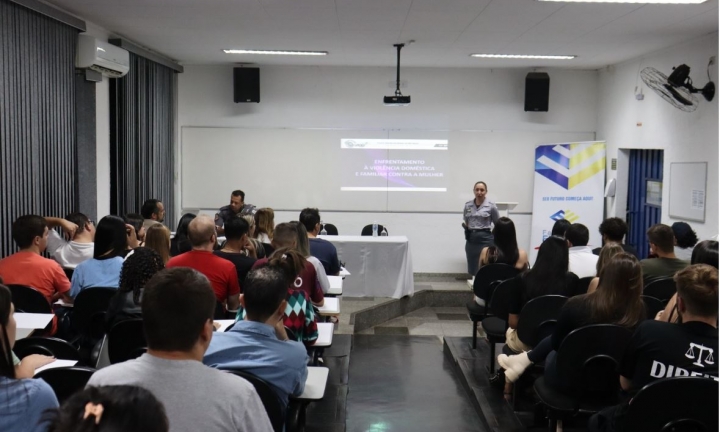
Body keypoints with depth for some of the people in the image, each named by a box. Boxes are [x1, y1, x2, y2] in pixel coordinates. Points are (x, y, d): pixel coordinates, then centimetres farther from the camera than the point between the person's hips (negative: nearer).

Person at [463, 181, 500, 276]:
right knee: (472, 269, 7)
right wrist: (465, 225, 1)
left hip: (485, 239, -4)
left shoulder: (491, 205, -3)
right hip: (471, 239, 4)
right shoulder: (468, 205, 7)